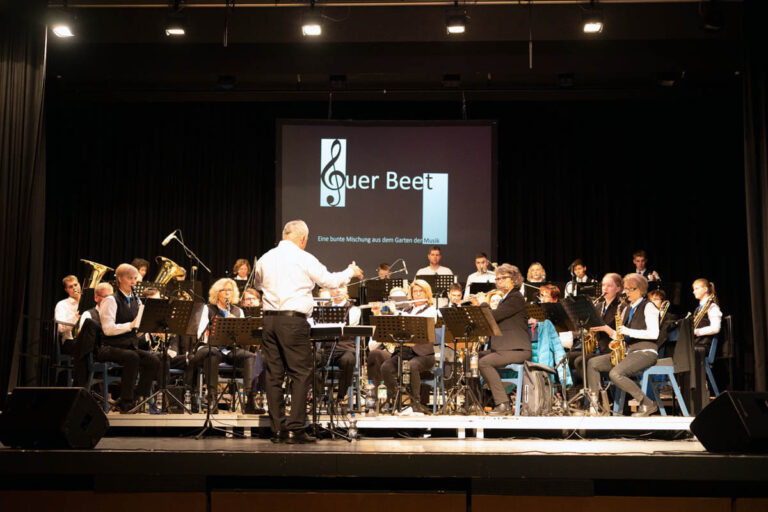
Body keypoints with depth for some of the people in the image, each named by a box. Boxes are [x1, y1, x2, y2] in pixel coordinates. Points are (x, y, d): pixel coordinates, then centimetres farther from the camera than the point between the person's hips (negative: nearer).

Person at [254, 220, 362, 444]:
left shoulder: (265, 259, 10)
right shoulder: (304, 259, -5)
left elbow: (257, 284, 27)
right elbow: (330, 281, 3)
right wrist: (351, 272, 20)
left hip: (269, 318, 5)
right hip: (294, 320, -5)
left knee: (273, 374, 8)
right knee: (301, 373, 0)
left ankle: (278, 429, 10)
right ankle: (296, 429, -4)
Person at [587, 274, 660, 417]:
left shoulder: (648, 307, -3)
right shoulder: (627, 310, 19)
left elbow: (654, 334, -16)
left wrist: (628, 331, -21)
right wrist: (610, 331, -1)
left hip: (646, 352, -8)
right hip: (628, 351, 8)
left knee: (615, 373, -30)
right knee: (592, 363, -5)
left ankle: (648, 404, -18)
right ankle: (594, 403, -7)